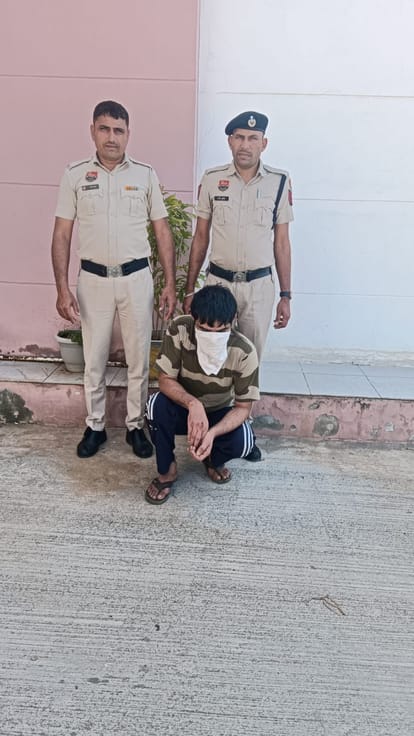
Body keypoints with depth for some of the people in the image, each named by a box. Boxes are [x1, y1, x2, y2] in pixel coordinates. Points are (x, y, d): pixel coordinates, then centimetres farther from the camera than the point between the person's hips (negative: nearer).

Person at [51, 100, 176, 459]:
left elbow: (163, 232, 2)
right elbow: (62, 234, 0)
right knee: (94, 359, 10)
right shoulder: (75, 174, 0)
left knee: (139, 358, 7)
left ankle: (136, 425, 23)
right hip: (93, 280, 0)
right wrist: (63, 288, -7)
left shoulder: (145, 174, 0)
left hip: (136, 278, 0)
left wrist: (170, 285, -3)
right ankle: (95, 426, 26)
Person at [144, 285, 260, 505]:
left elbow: (243, 407, -21)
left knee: (241, 442, -30)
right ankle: (166, 470, -8)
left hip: (220, 413, 0)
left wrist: (212, 433, -40)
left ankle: (214, 460, 8)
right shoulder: (179, 329, -27)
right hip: (183, 407, 0)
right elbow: (166, 380, -22)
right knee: (157, 405, -33)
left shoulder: (244, 353, -27)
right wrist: (193, 403, -43)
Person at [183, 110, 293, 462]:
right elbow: (200, 237, 5)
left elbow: (282, 242, 3)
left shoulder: (279, 182, -2)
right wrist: (189, 290, 3)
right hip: (218, 281, 0)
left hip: (259, 285, 0)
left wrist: (285, 296, 1)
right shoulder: (212, 179, -1)